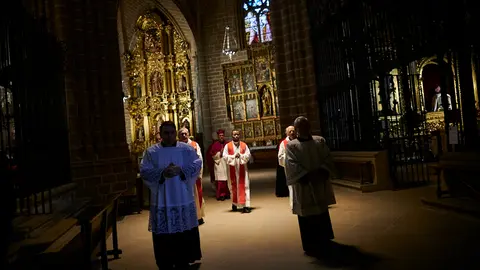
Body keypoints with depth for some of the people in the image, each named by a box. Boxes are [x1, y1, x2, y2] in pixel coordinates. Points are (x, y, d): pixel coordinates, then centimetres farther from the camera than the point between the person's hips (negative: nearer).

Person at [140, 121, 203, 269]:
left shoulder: (187, 149, 3)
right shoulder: (151, 151, 2)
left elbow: (197, 165, -5)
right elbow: (144, 171, -6)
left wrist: (180, 170, -20)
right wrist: (162, 173, -22)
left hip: (183, 199, 1)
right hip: (161, 201, -1)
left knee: (185, 233, 11)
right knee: (164, 234, 5)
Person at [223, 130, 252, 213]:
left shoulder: (244, 145, 6)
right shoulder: (227, 146, 1)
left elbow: (248, 155, 0)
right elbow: (225, 156, -6)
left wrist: (240, 155, -17)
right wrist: (234, 156, -19)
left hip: (242, 168, 1)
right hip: (232, 168, 0)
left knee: (243, 186, -4)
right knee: (234, 186, 8)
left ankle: (245, 205, -5)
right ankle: (234, 203, 26)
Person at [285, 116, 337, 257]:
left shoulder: (320, 141, 7)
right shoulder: (291, 146, -4)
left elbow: (327, 159, 0)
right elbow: (292, 166, -14)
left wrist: (322, 172, -16)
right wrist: (307, 176, -22)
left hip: (320, 185, 4)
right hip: (303, 186, -4)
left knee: (322, 214, 17)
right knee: (307, 217, 3)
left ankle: (324, 243, 36)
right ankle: (310, 246, 16)